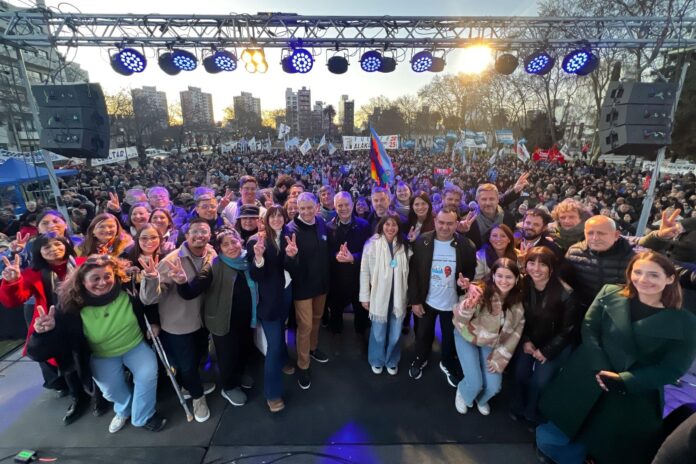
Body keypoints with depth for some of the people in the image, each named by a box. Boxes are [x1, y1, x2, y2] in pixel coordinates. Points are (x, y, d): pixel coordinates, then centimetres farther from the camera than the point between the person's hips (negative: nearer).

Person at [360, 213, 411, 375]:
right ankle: (377, 360, 37)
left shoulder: (403, 245, 1)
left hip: (397, 296, 3)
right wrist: (365, 296, -6)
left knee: (395, 333, 14)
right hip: (379, 295, -3)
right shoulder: (372, 244, -11)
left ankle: (392, 361, 39)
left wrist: (407, 295, 6)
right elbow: (364, 271, -8)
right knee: (378, 332, 11)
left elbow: (406, 271, 7)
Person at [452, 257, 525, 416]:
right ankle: (463, 393, 28)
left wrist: (500, 358, -4)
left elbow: (516, 332, -2)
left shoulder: (519, 301, -13)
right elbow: (459, 320, -30)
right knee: (475, 383, -10)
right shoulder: (481, 291, -27)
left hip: (492, 344, 4)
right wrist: (467, 308, -52)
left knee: (493, 387, -2)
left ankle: (481, 399, 37)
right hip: (468, 337, -3)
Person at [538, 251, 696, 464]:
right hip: (586, 384, 1)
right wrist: (601, 369, -14)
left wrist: (623, 381, -17)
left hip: (635, 400, -1)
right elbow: (589, 329, -2)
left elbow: (673, 369, -7)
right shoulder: (609, 294, -1)